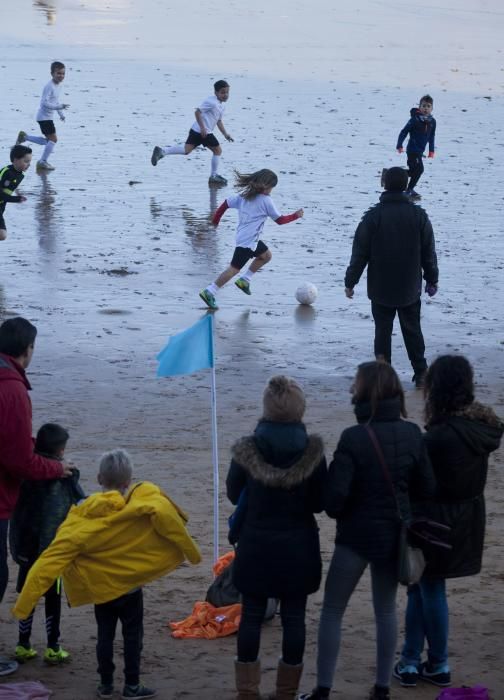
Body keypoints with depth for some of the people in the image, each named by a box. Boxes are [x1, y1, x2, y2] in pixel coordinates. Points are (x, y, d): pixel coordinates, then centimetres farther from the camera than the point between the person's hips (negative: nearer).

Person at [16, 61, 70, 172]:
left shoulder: (59, 85, 9)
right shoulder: (49, 87, -21)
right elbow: (45, 102, -26)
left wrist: (61, 114, 15)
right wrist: (59, 107, -32)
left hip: (47, 117, 10)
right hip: (44, 117, -10)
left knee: (48, 141, 17)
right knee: (53, 139, -10)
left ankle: (24, 136, 25)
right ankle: (43, 161, 0)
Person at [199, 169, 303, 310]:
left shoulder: (244, 196, 7)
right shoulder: (266, 201, -13)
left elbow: (226, 203, 8)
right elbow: (279, 220, -5)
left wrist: (216, 219, 20)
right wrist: (295, 216, 8)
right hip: (248, 241, -9)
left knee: (266, 255, 24)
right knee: (234, 268, -6)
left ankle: (244, 280, 23)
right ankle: (209, 292, -7)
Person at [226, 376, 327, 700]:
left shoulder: (247, 450, -10)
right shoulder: (312, 450, -11)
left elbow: (234, 494, 1)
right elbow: (319, 502, -6)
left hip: (256, 545, 1)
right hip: (298, 546, 0)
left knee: (252, 616, 9)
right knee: (294, 618, 8)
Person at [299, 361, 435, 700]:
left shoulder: (354, 438, -20)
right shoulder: (412, 434, -5)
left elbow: (336, 495, -19)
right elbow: (427, 488, 2)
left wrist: (337, 512, 3)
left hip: (356, 535, -4)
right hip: (395, 534, 4)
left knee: (332, 611, 8)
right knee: (386, 610, 17)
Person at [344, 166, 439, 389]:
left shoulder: (373, 216, -12)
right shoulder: (419, 216, -5)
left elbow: (359, 253, -8)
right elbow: (429, 253, 3)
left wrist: (350, 282, 2)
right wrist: (432, 280, 16)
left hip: (381, 289, -2)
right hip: (410, 288, 2)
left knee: (382, 331, 6)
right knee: (413, 331, 13)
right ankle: (421, 374, 15)